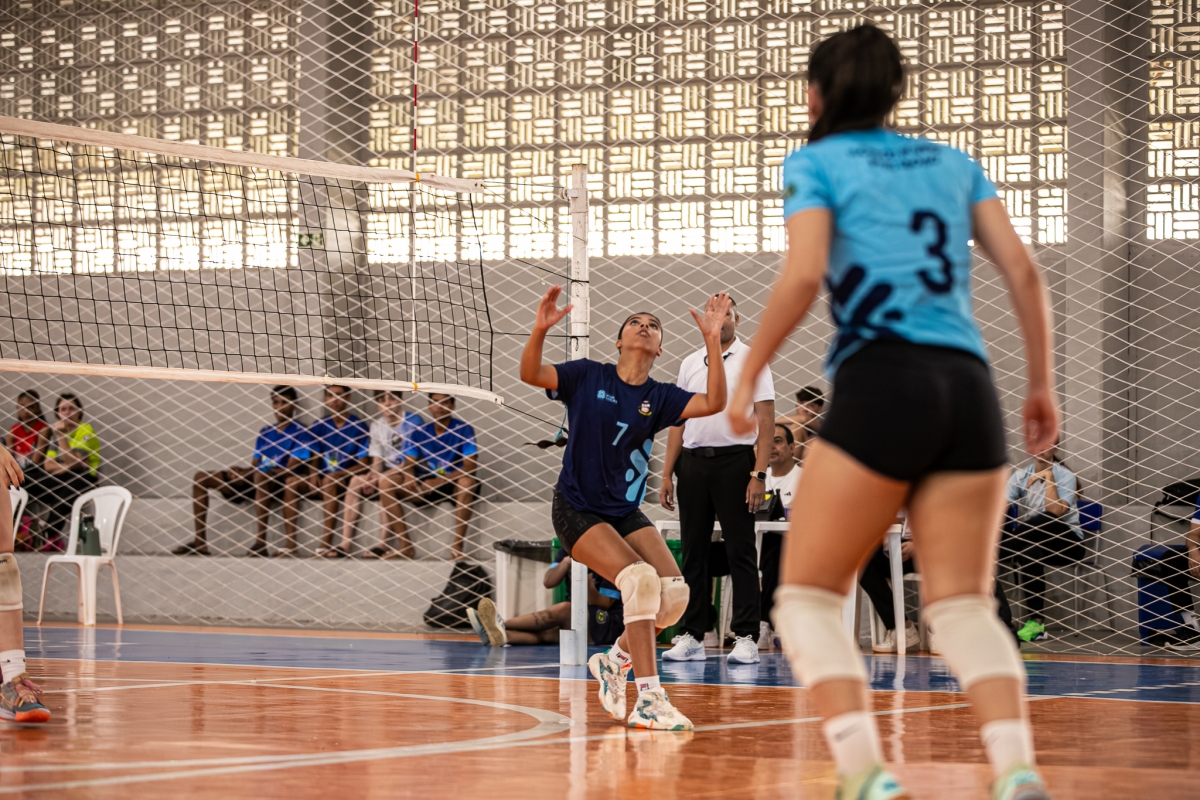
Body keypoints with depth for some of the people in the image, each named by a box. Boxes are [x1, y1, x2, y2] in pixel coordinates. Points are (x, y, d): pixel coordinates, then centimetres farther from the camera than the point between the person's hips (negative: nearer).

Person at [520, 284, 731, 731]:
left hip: (627, 512, 5)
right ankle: (648, 700, -26)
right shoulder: (588, 377, -2)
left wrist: (712, 340, -22)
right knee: (640, 577, -27)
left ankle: (615, 661, 13)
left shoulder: (659, 397, 4)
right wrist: (540, 330, -35)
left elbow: (714, 403, -13)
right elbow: (530, 374, -16)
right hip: (577, 509, -5)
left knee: (674, 592, -15)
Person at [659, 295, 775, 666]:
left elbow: (766, 421, -5)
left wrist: (759, 474, -14)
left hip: (735, 461, -4)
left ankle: (746, 638, -3)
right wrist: (667, 474, 8)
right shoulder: (690, 364, 14)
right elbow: (679, 422, 16)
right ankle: (692, 637, 10)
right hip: (693, 463, 5)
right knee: (693, 552, 5)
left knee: (741, 551, -4)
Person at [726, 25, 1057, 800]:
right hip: (969, 389, 5)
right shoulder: (953, 163, 20)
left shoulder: (816, 162, 7)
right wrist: (1042, 384, 16)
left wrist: (747, 376, -1)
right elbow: (1025, 273, 10)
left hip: (879, 386, -4)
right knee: (963, 605, 3)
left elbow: (804, 275, -9)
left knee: (807, 596, 4)